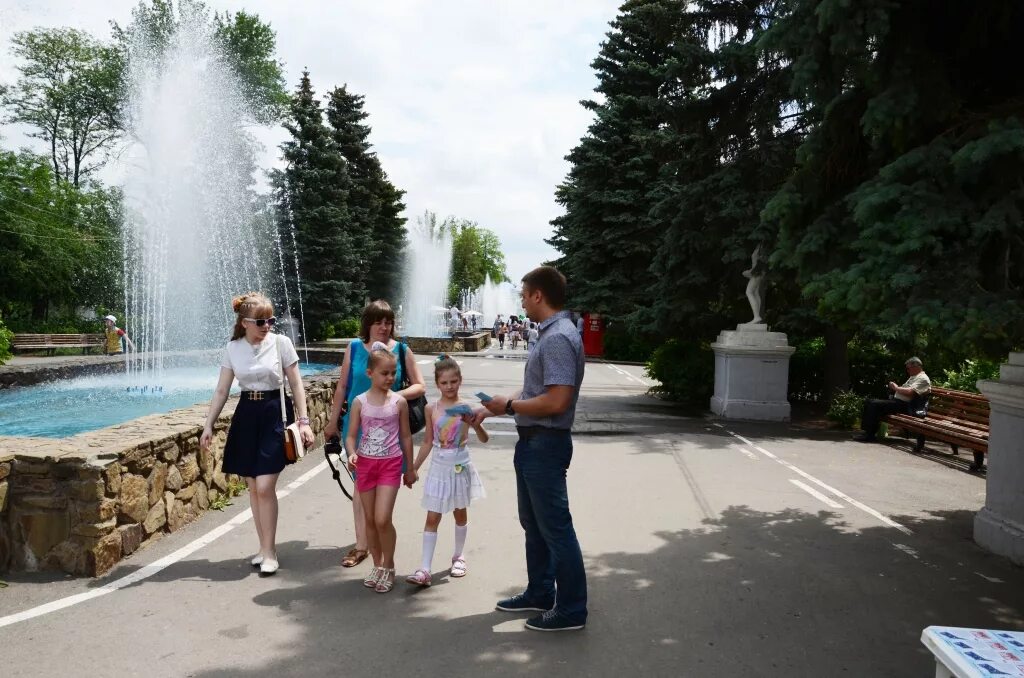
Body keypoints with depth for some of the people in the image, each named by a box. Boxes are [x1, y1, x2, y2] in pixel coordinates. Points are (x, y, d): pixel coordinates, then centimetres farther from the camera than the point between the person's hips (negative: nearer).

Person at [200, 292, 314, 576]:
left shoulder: (281, 343, -7)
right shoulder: (232, 348, 2)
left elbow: (296, 385, -3)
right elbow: (221, 390, 7)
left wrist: (303, 421, -9)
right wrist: (208, 425, 2)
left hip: (274, 416, -4)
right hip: (246, 416, 4)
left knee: (265, 487, -10)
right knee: (253, 487, 8)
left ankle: (269, 551, 4)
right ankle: (264, 547, 22)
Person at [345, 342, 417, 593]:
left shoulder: (399, 402, -4)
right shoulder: (360, 401, -3)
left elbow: (405, 436, 4)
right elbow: (351, 435, 1)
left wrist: (409, 468, 8)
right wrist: (352, 453, -20)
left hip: (391, 464, -2)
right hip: (365, 463, 2)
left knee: (382, 519, -10)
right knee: (370, 520, 10)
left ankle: (388, 566, 11)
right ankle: (377, 565, 28)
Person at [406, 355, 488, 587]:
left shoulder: (466, 408, -8)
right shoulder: (431, 409, -2)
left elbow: (484, 439, -12)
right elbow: (427, 441, 8)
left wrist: (475, 424, -31)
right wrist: (414, 467, 9)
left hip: (460, 466, -1)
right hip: (439, 467, 1)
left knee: (460, 513, 15)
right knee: (432, 518, -1)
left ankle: (458, 556, 33)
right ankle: (424, 570, -3)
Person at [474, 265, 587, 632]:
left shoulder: (558, 338, -21)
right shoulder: (549, 334, 12)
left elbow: (556, 401, -28)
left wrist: (509, 406, -15)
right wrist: (490, 409, 16)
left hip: (545, 444, -11)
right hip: (533, 442, 11)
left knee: (555, 527, 0)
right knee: (533, 524, 20)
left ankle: (571, 610, 13)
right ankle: (540, 594, 35)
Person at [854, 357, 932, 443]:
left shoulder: (923, 378, -8)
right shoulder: (913, 377, 24)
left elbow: (909, 392, -22)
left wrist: (896, 388, -8)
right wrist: (894, 387, 5)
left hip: (905, 405, -11)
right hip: (896, 400, 11)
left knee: (874, 404, -25)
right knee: (869, 401, 0)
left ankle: (870, 435, -21)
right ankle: (866, 431, -5)